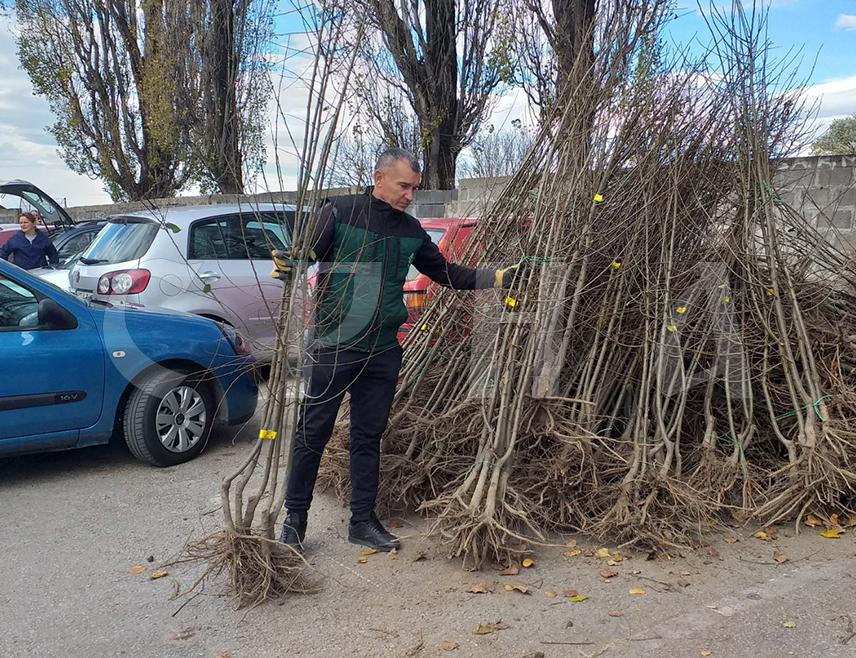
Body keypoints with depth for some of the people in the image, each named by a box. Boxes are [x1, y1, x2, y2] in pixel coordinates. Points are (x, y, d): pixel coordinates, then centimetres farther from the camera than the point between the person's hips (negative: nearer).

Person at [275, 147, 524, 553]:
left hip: (383, 351, 5)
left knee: (369, 436, 12)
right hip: (332, 347, -5)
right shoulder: (340, 212, -5)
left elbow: (444, 273, 18)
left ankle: (363, 520, 24)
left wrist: (497, 278, 12)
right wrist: (285, 267, -30)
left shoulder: (410, 230, 10)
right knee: (313, 433, 2)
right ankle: (295, 519, 17)